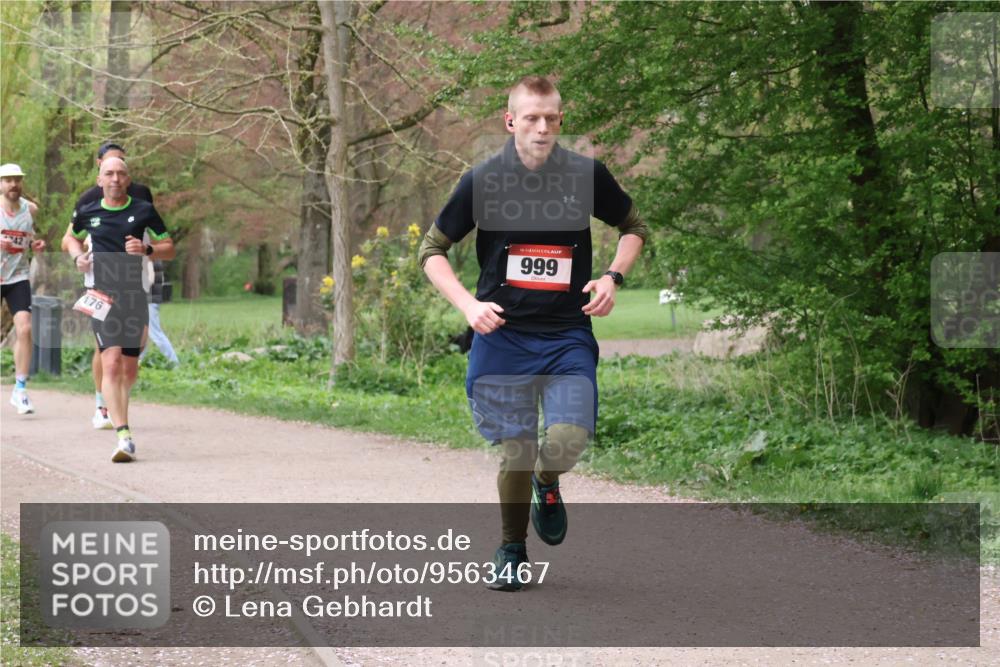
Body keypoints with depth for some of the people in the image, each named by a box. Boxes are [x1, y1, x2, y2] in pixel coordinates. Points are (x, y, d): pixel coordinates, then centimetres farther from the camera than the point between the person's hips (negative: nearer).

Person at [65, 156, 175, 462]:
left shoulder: (144, 211, 6)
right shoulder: (87, 213, 8)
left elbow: (170, 249, 11)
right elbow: (72, 238, 29)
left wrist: (147, 250, -9)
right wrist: (78, 256, 7)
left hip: (134, 295, 1)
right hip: (102, 296, -1)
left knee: (130, 369, 6)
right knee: (111, 363, -17)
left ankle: (115, 406, 38)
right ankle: (124, 437, -23)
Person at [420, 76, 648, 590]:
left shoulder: (587, 176, 0)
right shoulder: (483, 181, -3)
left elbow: (634, 228, 17)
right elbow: (431, 250, 6)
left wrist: (612, 277, -1)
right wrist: (468, 305, -8)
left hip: (568, 336, 0)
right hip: (502, 335, 0)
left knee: (567, 441, -17)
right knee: (515, 451, 0)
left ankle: (547, 483, 21)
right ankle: (511, 551, 23)